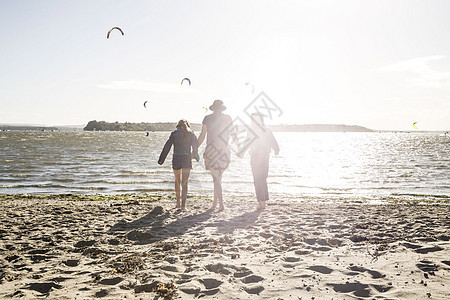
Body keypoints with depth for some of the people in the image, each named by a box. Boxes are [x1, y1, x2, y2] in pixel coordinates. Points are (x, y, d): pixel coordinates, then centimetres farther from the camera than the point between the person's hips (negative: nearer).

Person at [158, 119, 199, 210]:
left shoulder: (174, 134, 4)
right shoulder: (191, 134, 5)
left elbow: (167, 147, 0)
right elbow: (195, 147, 7)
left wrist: (161, 159, 1)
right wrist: (196, 156, 24)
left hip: (176, 159, 1)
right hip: (187, 159, 0)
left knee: (177, 180, 19)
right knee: (184, 183, 0)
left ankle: (178, 203, 26)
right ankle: (183, 205, -11)